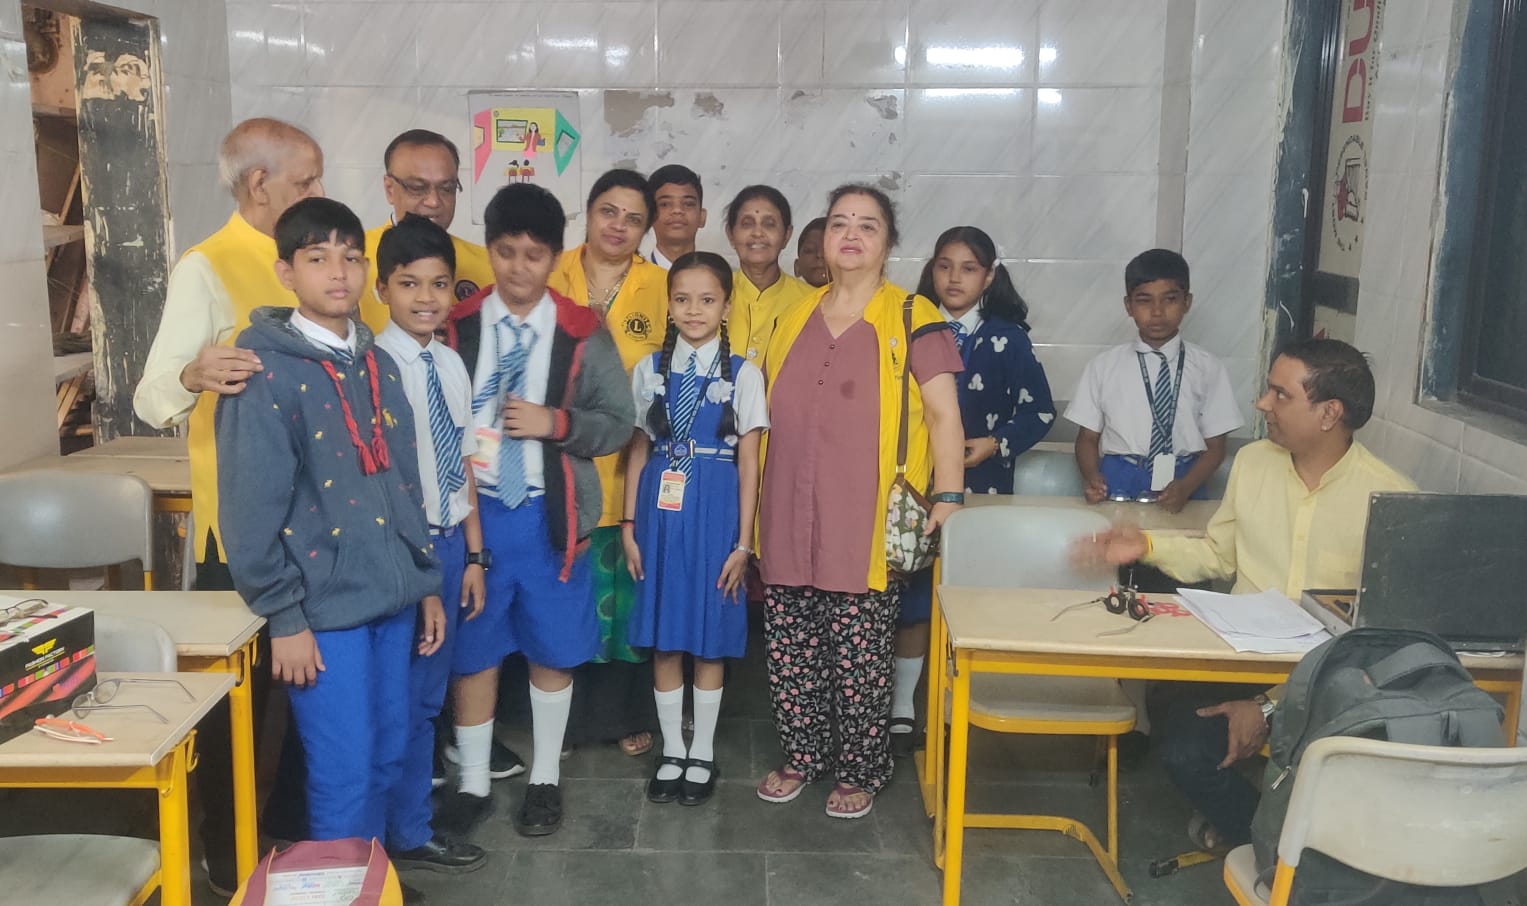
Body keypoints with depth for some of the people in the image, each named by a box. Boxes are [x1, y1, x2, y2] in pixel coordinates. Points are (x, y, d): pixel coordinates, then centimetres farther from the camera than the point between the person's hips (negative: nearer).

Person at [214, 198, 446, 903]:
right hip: (322, 605, -6)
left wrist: (426, 582, 14)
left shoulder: (379, 364, 10)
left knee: (387, 758, 16)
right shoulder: (265, 371, -10)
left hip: (390, 597, 7)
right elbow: (252, 505, -12)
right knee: (343, 772, 1)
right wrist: (283, 616, -13)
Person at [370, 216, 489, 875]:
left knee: (427, 698, 17)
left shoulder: (452, 364, 7)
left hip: (449, 544, 7)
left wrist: (472, 555, 11)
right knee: (400, 702, 7)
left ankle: (407, 823, 33)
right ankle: (407, 836, 24)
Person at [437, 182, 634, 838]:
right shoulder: (456, 328, 0)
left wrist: (556, 422, -16)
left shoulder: (582, 334, -2)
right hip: (472, 510, 0)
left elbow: (619, 422, 0)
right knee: (471, 650, 8)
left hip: (549, 513, 0)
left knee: (552, 649, 10)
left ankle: (544, 777, 29)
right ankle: (472, 784, 25)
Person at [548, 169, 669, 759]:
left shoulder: (660, 287, 4)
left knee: (625, 594, 9)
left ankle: (621, 714, 25)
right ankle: (562, 714, 24)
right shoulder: (551, 278, 4)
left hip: (628, 468, 0)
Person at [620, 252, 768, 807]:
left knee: (711, 637, 6)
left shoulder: (743, 375, -2)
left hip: (715, 510, -2)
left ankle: (702, 756, 22)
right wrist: (629, 526, 2)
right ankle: (671, 752, 23)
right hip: (661, 509, 2)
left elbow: (748, 463, -3)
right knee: (663, 639, 8)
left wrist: (743, 542, -6)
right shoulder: (650, 370, 5)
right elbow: (639, 451, 7)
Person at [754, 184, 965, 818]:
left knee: (860, 658, 2)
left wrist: (948, 496, -13)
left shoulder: (912, 320, -1)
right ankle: (801, 756, 28)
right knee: (790, 652, 9)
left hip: (867, 526, -4)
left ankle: (859, 771, 20)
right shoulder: (794, 318, 14)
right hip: (788, 522, 5)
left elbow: (943, 412, -4)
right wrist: (754, 511, 18)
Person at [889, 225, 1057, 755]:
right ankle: (902, 708, 15)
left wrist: (995, 443, -11)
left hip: (980, 486, -1)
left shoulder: (1007, 338, 0)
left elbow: (1039, 410, 2)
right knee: (913, 598, 2)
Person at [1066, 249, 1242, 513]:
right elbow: (1088, 437, 10)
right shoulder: (1103, 367, 6)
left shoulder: (1207, 368, 5)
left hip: (1181, 484, 0)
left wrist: (1185, 487, -12)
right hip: (1118, 484, 0)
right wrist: (1091, 477, -10)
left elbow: (1215, 446, 6)